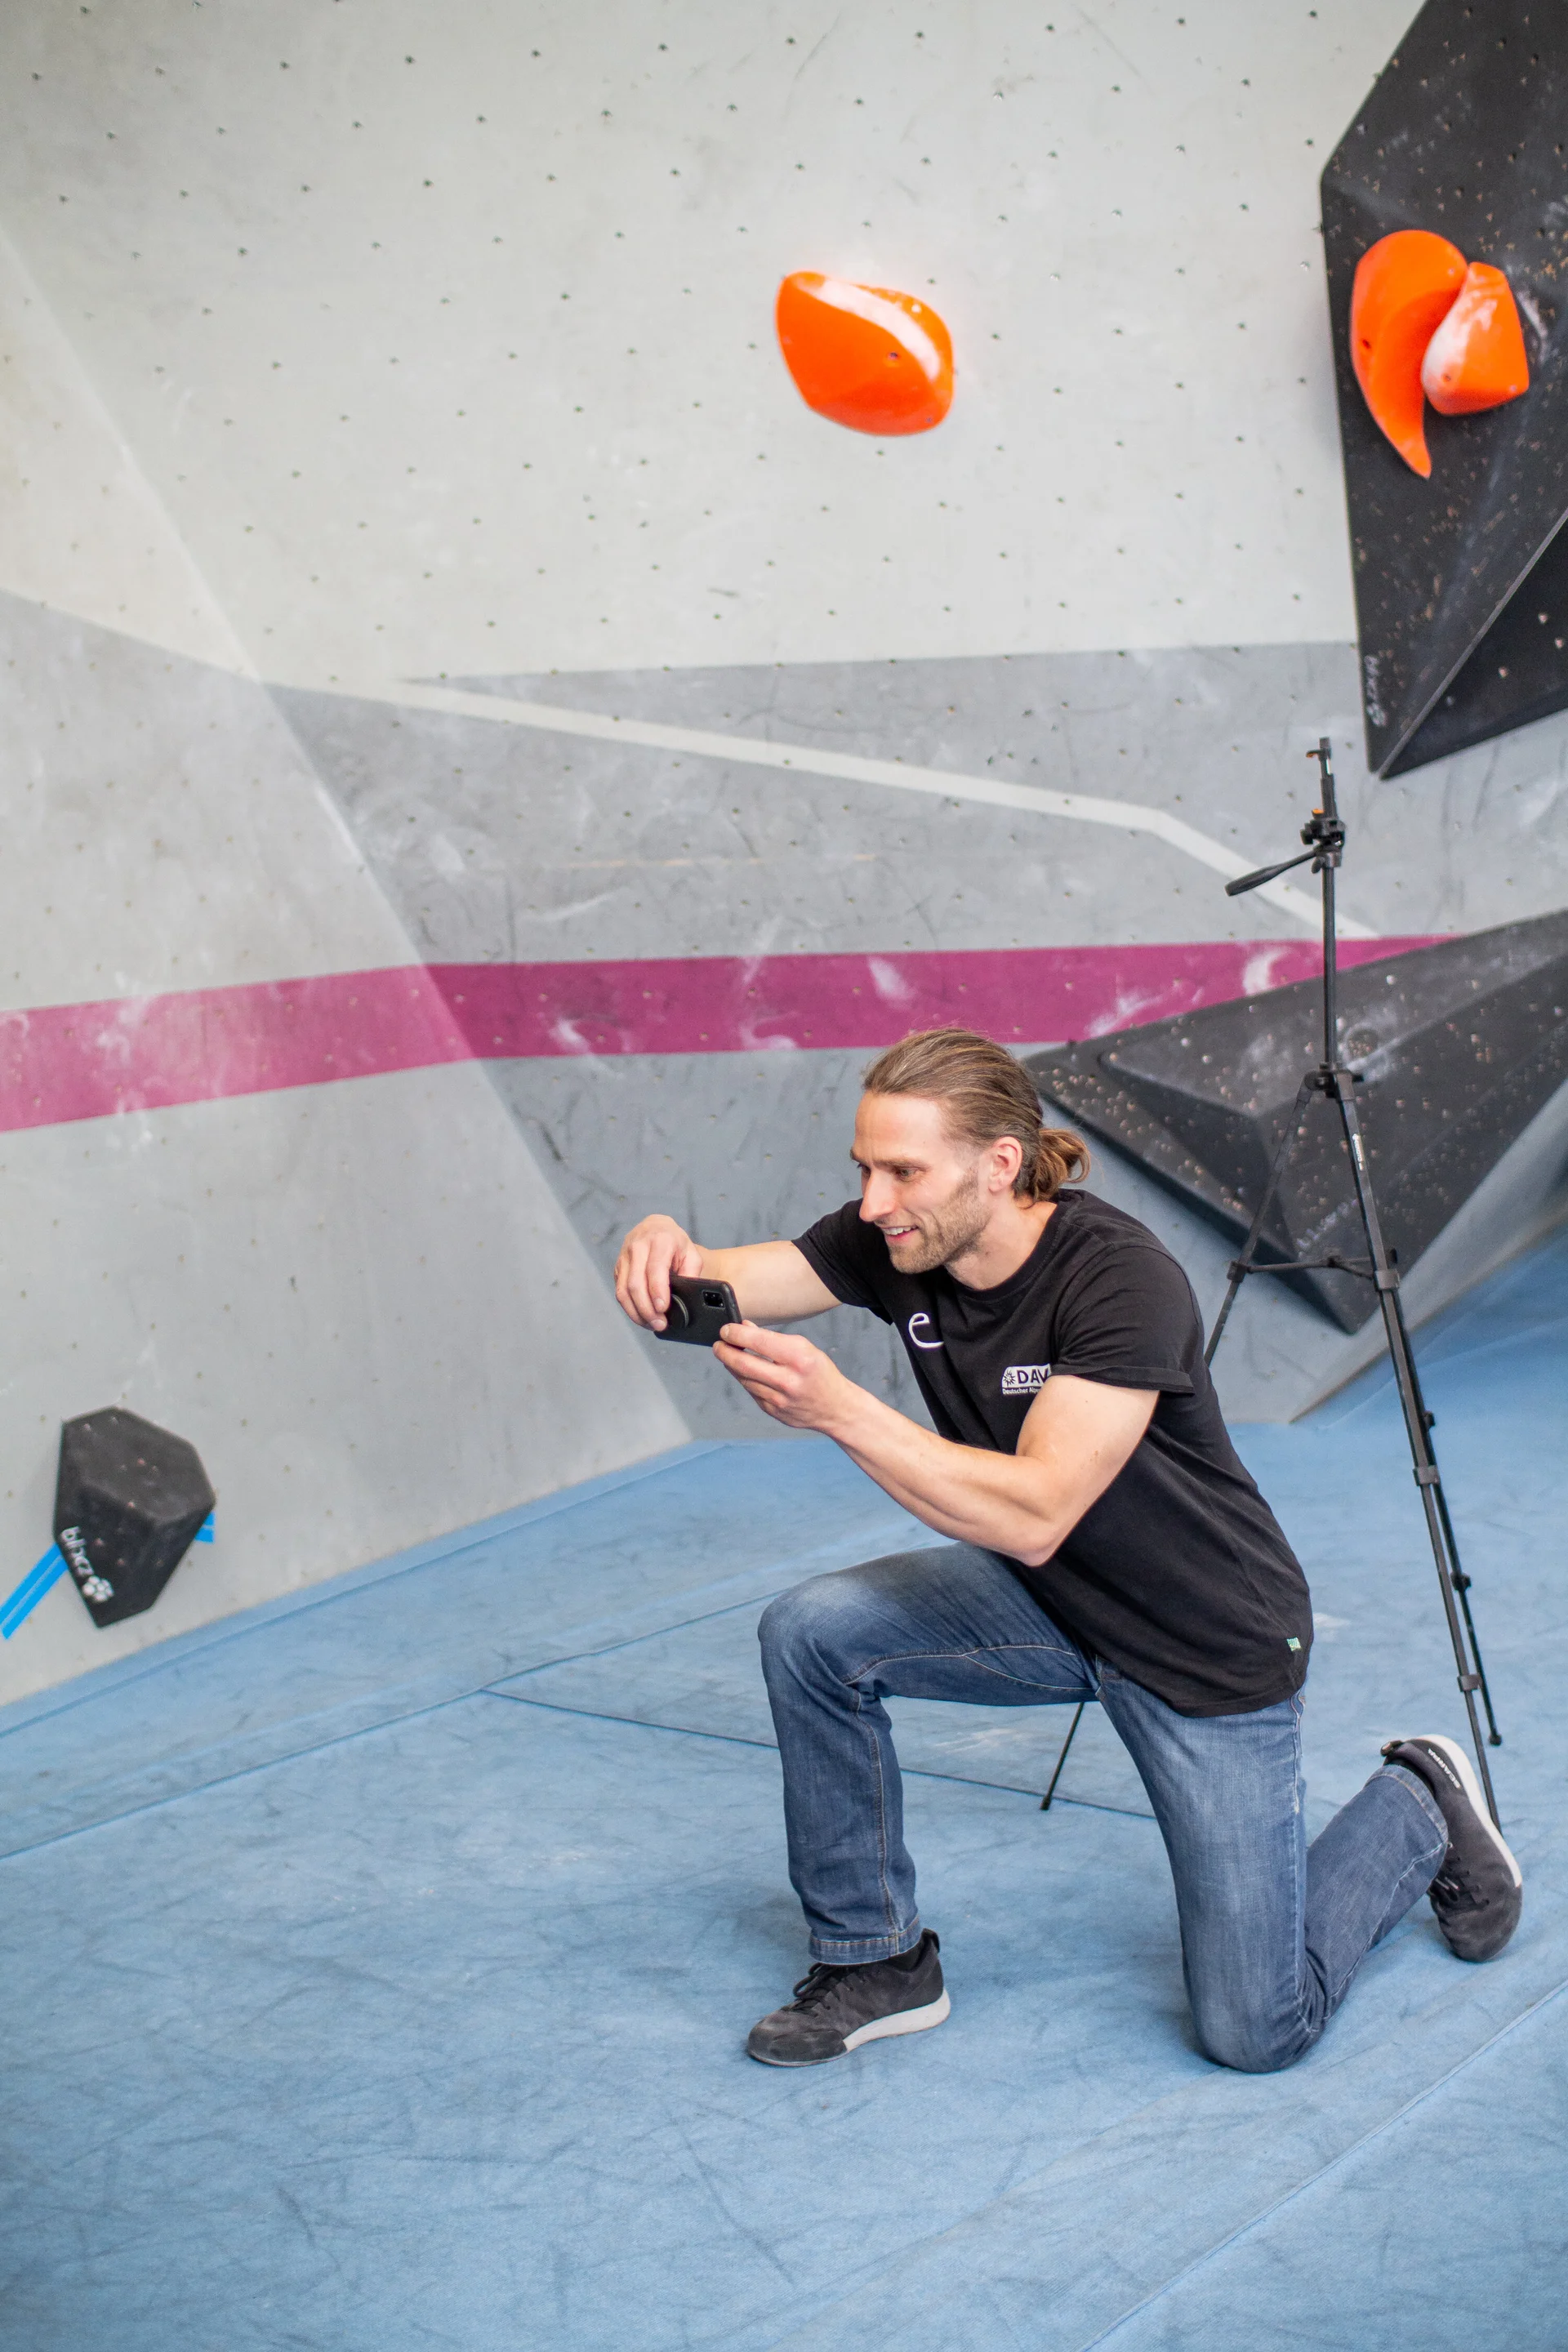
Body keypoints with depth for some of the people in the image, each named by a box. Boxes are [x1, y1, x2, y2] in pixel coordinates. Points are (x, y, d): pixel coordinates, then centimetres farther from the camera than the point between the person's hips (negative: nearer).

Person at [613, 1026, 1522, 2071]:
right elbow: (724, 1283, -21)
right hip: (1047, 1604, 6)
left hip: (1211, 1651, -6)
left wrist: (837, 1408, -46)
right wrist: (668, 1253, -45)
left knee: (1256, 2028, -3)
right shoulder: (892, 1243, -12)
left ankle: (1421, 1808, 26)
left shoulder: (1123, 1278, -32)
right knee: (809, 1633, -17)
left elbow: (1034, 1514, -38)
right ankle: (878, 1961, 3)